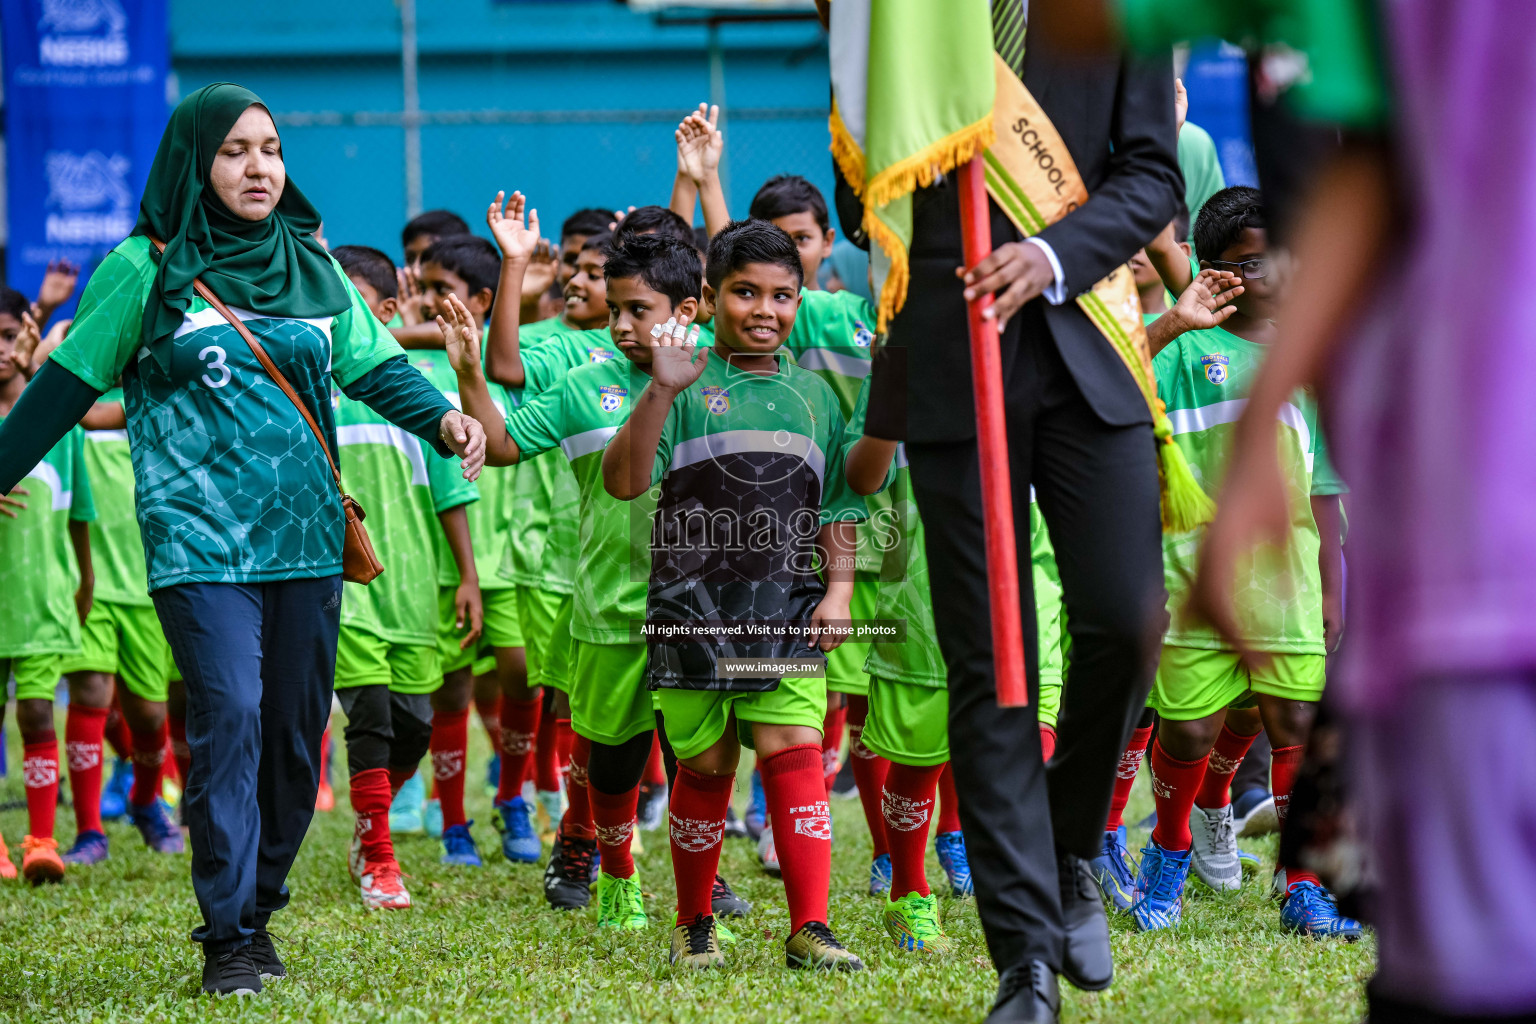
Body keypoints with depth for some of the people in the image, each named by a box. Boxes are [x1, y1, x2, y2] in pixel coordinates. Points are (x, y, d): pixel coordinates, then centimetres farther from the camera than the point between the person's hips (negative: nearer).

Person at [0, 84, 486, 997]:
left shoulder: (313, 266, 11)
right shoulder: (145, 270, -1)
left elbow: (377, 367, 10)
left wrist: (443, 417, -9)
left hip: (305, 537, 4)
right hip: (198, 537, -4)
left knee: (297, 731, 5)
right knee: (230, 716, -14)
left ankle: (260, 908, 20)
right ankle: (228, 937, -9)